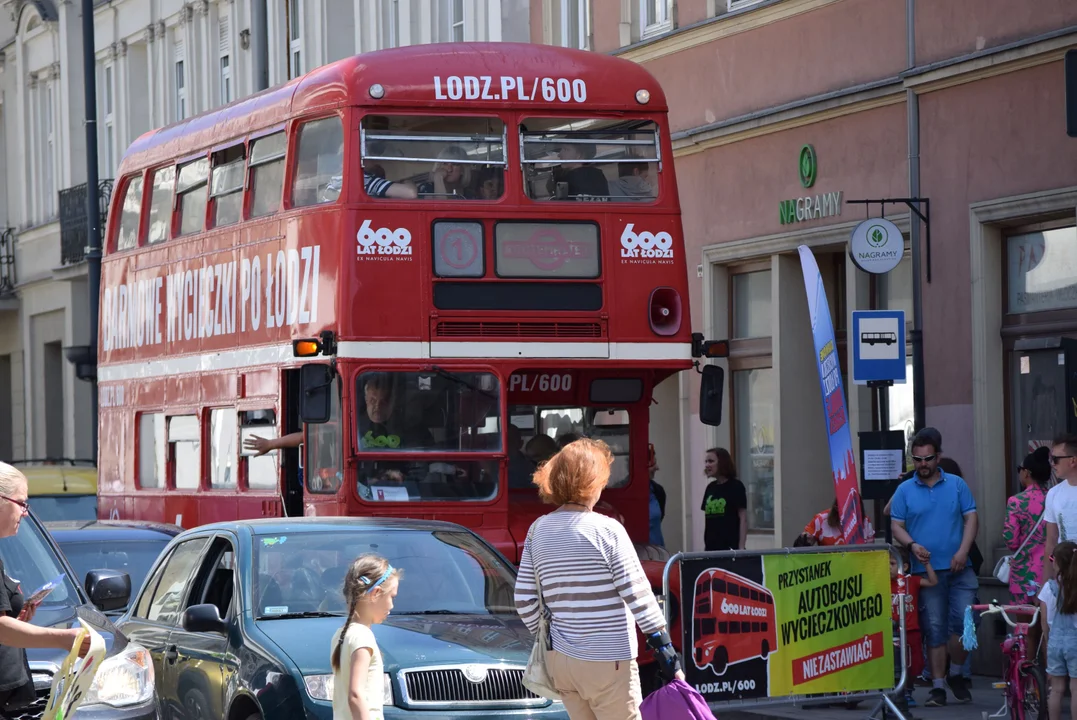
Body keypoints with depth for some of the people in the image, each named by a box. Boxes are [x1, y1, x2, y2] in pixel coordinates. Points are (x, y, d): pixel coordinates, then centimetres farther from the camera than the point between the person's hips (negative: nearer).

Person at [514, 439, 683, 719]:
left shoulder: (537, 531, 3)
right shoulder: (607, 530, -12)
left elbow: (524, 601, 5)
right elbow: (637, 595, -14)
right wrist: (666, 650, -10)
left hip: (560, 659, 6)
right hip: (606, 663, -6)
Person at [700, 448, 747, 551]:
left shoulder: (736, 486, -4)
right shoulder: (711, 488, 13)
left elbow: (743, 518, -7)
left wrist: (741, 547, -14)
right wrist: (705, 546, 13)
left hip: (730, 547, -6)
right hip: (711, 547, 6)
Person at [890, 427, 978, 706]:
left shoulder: (957, 485, 7)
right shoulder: (904, 490, 7)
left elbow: (970, 518, 4)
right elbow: (896, 525, 5)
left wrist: (963, 551, -11)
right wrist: (912, 545, -15)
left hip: (958, 568, 0)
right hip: (926, 569, 0)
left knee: (965, 620, -8)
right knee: (935, 628, 1)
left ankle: (956, 674, 14)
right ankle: (938, 686, 5)